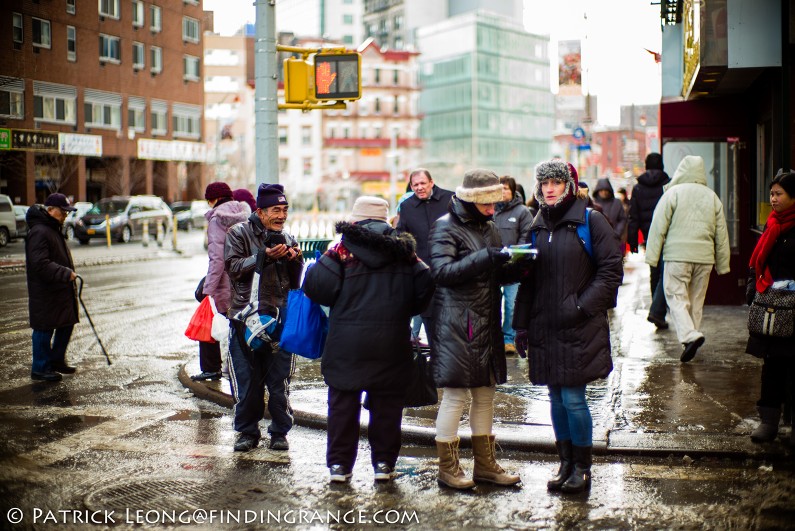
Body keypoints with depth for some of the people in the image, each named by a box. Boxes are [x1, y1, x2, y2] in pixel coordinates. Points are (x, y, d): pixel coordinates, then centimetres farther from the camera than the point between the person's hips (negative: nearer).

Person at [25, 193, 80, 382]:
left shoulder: (54, 229, 15)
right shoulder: (39, 232, -19)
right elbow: (40, 264, -27)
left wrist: (69, 273, 19)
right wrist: (66, 273, -29)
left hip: (61, 291, 10)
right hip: (45, 293, -10)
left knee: (67, 325, 15)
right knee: (44, 329, -1)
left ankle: (57, 360, 28)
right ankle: (40, 369, 8)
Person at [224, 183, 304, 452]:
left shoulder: (288, 239, 12)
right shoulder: (239, 234, 2)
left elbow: (296, 283, 12)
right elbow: (233, 267, -11)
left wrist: (294, 260, -7)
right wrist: (265, 255, -19)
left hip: (280, 319, 2)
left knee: (280, 380, 4)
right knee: (247, 379, 4)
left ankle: (280, 432, 16)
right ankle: (247, 432, 17)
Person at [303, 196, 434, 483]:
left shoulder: (343, 248, -4)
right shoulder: (403, 250, 5)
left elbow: (317, 285, -13)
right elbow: (425, 286, 1)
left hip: (347, 343, -2)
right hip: (391, 343, 2)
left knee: (343, 403, 8)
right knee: (386, 404, 10)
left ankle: (339, 463, 12)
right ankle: (384, 462, 14)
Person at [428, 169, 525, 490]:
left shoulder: (489, 227, 17)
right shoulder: (446, 227, -8)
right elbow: (442, 271, -20)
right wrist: (485, 258, -27)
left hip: (487, 324, 8)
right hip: (456, 324, -8)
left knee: (485, 393, 12)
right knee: (455, 394, -3)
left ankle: (485, 464, 22)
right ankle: (448, 468, 8)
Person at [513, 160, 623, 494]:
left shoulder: (591, 221, -5)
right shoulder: (537, 226, 12)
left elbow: (611, 270, -7)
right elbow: (528, 280, 15)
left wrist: (582, 306, -14)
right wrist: (521, 324, 11)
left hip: (580, 328, -5)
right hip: (545, 328, 5)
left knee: (573, 398, -5)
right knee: (556, 397, 10)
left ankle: (582, 468, 11)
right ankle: (565, 462, 23)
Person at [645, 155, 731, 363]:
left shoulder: (672, 193, -3)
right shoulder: (712, 197, 10)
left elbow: (659, 227, -6)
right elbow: (721, 233, 13)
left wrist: (652, 256, -2)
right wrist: (723, 265, 19)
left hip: (677, 255, -4)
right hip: (704, 257, 4)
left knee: (676, 298, -3)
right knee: (696, 301, 13)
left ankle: (689, 335, -23)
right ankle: (690, 339, 18)